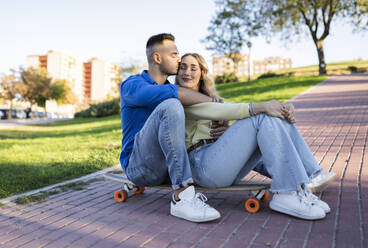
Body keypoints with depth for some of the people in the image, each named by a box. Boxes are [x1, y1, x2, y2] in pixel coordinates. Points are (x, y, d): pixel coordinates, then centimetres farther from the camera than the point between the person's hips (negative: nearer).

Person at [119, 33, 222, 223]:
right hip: (138, 164, -7)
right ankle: (182, 197, -37)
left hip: (166, 168, 7)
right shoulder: (131, 85, -6)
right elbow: (173, 93, -27)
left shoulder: (169, 87, 17)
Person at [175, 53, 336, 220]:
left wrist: (283, 107, -7)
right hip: (203, 165, -7)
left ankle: (311, 176, -4)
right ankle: (288, 193, -28)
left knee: (281, 117, 1)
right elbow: (216, 112, -15)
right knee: (263, 117, -20)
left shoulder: (212, 97, 27)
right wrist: (261, 107, -22)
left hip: (231, 167, 7)